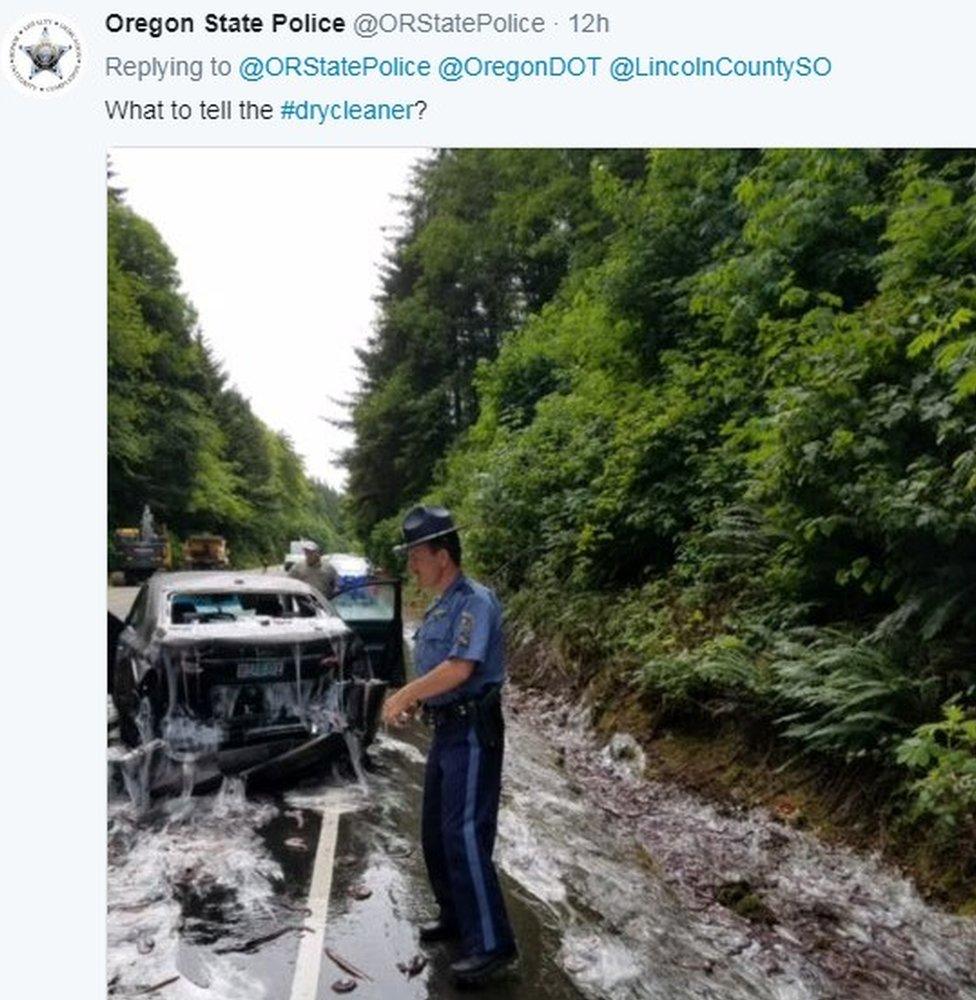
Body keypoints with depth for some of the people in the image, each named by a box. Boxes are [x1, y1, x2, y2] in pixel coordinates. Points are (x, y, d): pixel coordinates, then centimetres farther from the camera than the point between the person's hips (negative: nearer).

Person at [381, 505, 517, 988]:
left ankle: (491, 942, 5)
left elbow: (459, 668, -28)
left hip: (473, 732, -10)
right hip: (446, 729, 10)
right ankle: (456, 916, 33)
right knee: (435, 831, 17)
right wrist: (408, 699, 8)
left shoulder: (475, 601, -18)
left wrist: (405, 695, -18)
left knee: (464, 834, -7)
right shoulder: (438, 606, 12)